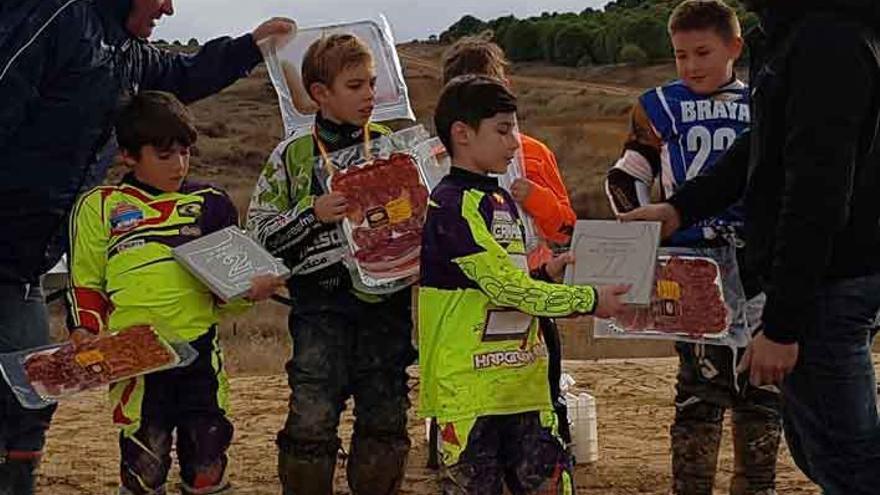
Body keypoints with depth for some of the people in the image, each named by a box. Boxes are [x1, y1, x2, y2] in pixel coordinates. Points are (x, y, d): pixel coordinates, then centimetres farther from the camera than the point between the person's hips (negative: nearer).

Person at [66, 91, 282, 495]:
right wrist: (84, 331, -5)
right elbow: (86, 283, 11)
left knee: (208, 453, 5)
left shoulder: (210, 203, 15)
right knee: (144, 460, -2)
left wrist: (250, 291, -2)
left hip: (201, 348, 2)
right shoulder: (100, 205, 10)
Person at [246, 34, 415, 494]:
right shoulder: (293, 155, 2)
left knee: (385, 420, 7)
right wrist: (312, 215, -12)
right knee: (311, 421, -8)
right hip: (321, 304, -2)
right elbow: (260, 233, 1)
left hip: (385, 300, 3)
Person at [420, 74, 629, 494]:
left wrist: (545, 275, 4)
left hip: (521, 380, 8)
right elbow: (505, 286, -18)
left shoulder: (503, 202, 15)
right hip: (467, 388, -8)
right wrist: (589, 300, -14)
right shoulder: (451, 206, -14)